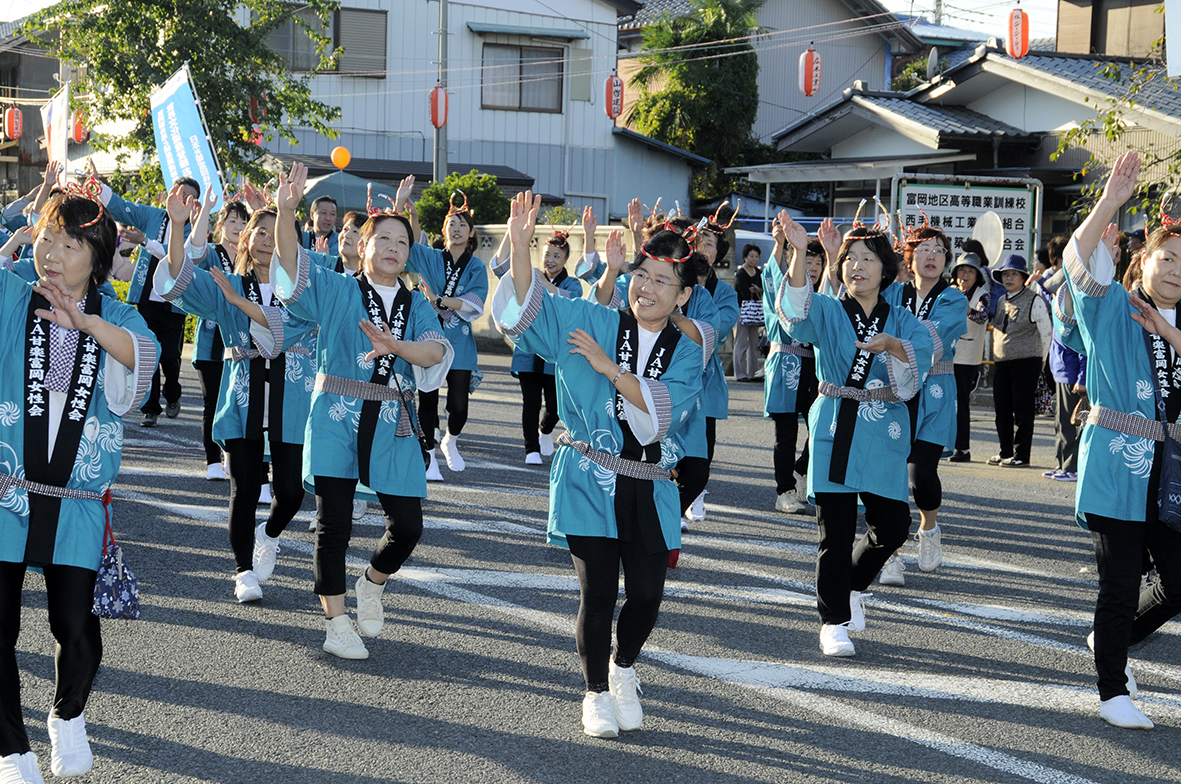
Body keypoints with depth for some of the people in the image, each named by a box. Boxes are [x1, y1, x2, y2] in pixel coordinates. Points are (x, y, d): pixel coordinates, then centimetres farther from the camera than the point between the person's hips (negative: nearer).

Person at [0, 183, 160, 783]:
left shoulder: (115, 316, 6)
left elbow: (145, 353, -15)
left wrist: (84, 322, -30)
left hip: (76, 500, 0)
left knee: (74, 625, -3)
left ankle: (68, 716, 29)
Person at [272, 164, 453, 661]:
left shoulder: (417, 306, 10)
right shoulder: (337, 292, 3)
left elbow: (437, 350, -9)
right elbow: (291, 262, -13)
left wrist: (396, 345, -29)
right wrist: (286, 211, -30)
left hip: (392, 425, 3)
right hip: (337, 418, -2)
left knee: (408, 525, -2)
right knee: (334, 523, -3)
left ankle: (372, 584, 29)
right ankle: (336, 625, 9)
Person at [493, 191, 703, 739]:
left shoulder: (686, 352, 2)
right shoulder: (592, 324, 0)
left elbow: (663, 410, -15)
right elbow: (528, 306, -9)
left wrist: (610, 368, -22)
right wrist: (520, 244, -23)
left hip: (648, 488, 2)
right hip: (589, 481, -2)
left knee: (646, 595, 2)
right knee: (598, 593, -4)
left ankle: (623, 670, 34)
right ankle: (596, 693, 18)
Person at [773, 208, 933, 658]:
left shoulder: (901, 321, 10)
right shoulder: (827, 312, 3)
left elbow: (922, 351, -10)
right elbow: (798, 308, -20)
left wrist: (893, 346, -31)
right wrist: (799, 252, -36)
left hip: (883, 435, 2)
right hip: (835, 431, -2)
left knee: (893, 526, 1)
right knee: (835, 531, -4)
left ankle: (853, 586, 30)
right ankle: (833, 620, 8)